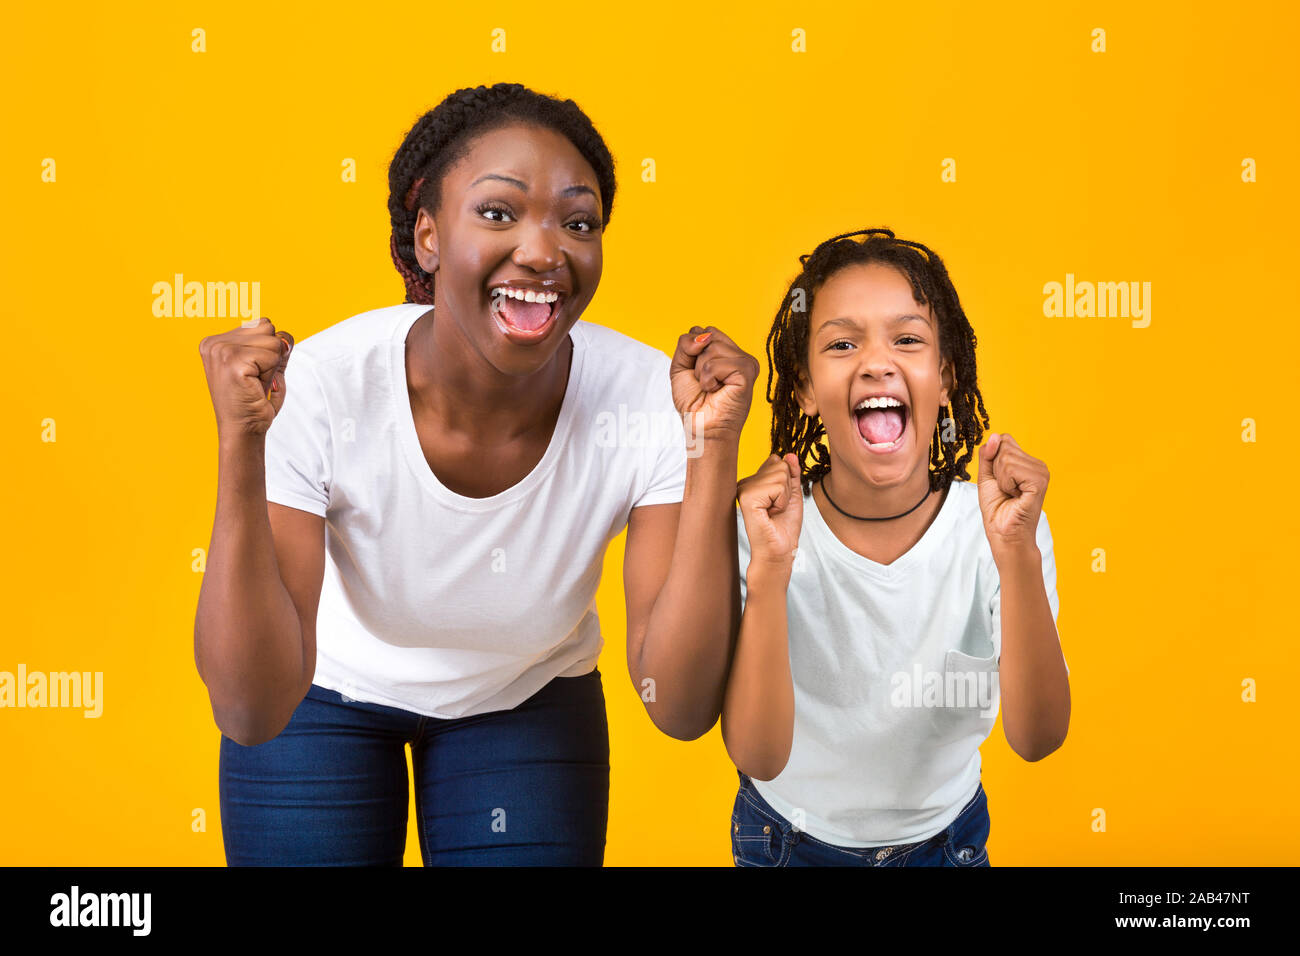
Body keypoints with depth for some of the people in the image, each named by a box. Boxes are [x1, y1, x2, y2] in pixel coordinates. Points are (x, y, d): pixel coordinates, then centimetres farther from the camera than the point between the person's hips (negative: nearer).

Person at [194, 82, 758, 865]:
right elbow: (253, 714, -33)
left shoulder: (651, 400, -28)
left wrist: (712, 455, -37)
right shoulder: (318, 390, -31)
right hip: (325, 690, -1)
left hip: (530, 694, 1)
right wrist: (242, 446, -42)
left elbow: (681, 709, -29)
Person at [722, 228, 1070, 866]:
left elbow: (1037, 738, -26)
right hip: (789, 838, -1)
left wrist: (1017, 554, -37)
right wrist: (769, 570, -38)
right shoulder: (753, 529, -20)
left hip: (943, 836, 1)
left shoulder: (996, 526, -18)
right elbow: (758, 757, -27)